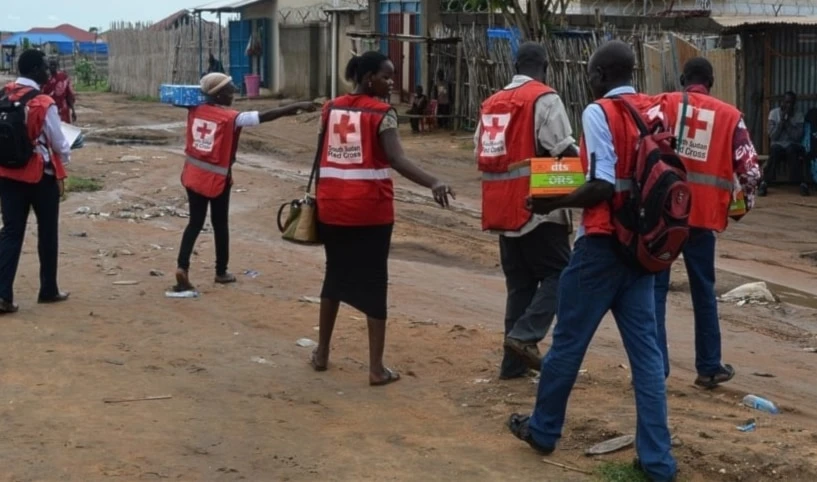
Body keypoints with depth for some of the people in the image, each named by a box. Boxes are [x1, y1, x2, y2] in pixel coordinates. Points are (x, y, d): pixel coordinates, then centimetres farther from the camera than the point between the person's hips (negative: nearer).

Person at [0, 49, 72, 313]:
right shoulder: (44, 104, -17)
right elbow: (58, 143, -8)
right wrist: (65, 157, 13)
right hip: (41, 176, -5)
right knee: (47, 233, 12)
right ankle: (48, 290, 23)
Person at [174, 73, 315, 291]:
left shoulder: (195, 111, -1)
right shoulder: (230, 118, -15)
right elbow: (265, 116, -20)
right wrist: (298, 106, -20)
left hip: (193, 175, 5)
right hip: (216, 179, -5)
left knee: (195, 222, 10)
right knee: (220, 225, 12)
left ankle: (182, 267, -7)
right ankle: (221, 272, 24)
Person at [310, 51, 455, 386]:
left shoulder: (331, 109, 10)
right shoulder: (382, 113, -8)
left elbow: (321, 156, 14)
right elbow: (396, 159, -22)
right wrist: (433, 183, -32)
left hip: (333, 205, 5)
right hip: (370, 209, -5)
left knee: (335, 275, 19)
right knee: (374, 282, 1)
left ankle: (321, 353, 26)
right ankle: (376, 367, 1)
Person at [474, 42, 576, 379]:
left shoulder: (492, 103, 15)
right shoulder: (544, 98, -8)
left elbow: (481, 153, 15)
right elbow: (565, 151, -16)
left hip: (502, 209, 7)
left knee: (520, 282, 12)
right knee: (558, 274, 2)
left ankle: (514, 361, 12)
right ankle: (524, 335, -13)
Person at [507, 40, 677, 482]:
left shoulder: (599, 113, -13)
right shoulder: (656, 112, 7)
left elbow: (602, 187, -20)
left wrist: (553, 202, -8)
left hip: (602, 244, -6)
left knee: (568, 340, 10)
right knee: (645, 349, 6)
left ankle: (543, 429, 26)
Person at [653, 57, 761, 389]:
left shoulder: (662, 105, 4)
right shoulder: (730, 116, 8)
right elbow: (749, 168, 3)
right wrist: (745, 202, 21)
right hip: (702, 213, 1)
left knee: (655, 287, 5)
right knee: (703, 290, 14)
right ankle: (709, 367, 21)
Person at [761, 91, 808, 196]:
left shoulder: (799, 115, -2)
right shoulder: (774, 113, -3)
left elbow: (797, 137, -13)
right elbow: (773, 137, -10)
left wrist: (787, 121, -18)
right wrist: (782, 120, -18)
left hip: (793, 146, 0)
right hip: (778, 145, 0)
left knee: (792, 149, -35)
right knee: (775, 149, -35)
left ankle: (803, 184, -35)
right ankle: (764, 183, -33)